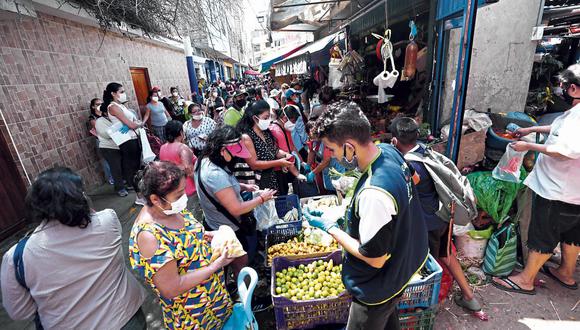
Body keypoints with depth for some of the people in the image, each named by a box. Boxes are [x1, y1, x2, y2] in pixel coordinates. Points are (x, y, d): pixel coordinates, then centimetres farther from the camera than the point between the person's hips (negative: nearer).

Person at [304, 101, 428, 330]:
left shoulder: (373, 194, -40)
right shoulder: (389, 151, -13)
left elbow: (375, 258, -28)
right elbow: (413, 178, 10)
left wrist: (329, 227, -20)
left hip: (380, 286, -8)